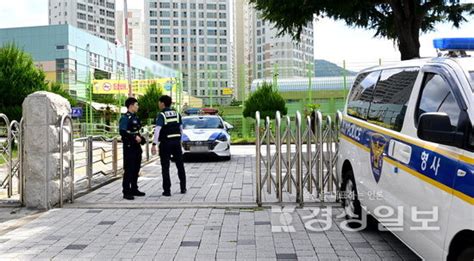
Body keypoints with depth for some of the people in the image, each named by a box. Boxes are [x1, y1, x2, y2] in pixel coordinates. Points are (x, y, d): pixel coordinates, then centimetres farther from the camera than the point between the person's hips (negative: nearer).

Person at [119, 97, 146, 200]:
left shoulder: (135, 117, 16)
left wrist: (141, 138, 8)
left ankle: (134, 189, 24)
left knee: (136, 169, 14)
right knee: (128, 170, -6)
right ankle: (126, 192, -2)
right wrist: (134, 137, -23)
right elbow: (122, 132, -22)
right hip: (129, 147, -9)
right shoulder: (125, 118, -11)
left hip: (136, 146, 9)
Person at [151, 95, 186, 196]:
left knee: (165, 167, 2)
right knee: (180, 165, 15)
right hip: (176, 142, 5)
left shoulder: (162, 115, -10)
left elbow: (157, 130, -21)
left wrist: (154, 144, -24)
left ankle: (167, 190, 1)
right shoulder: (176, 114, 7)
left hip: (165, 143, -5)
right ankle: (183, 188, 20)